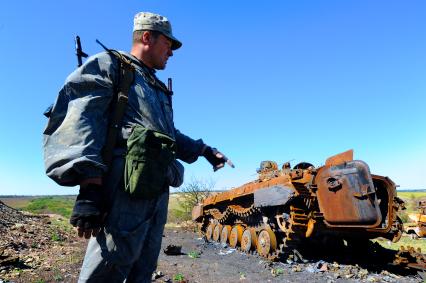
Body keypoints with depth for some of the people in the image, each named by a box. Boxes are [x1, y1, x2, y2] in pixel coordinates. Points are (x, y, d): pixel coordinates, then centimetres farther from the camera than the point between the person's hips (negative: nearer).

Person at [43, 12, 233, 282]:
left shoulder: (158, 89, 28)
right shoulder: (108, 65, 5)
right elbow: (79, 121, -10)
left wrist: (205, 150, 25)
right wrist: (90, 185, -22)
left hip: (159, 188, 8)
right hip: (126, 184, -8)